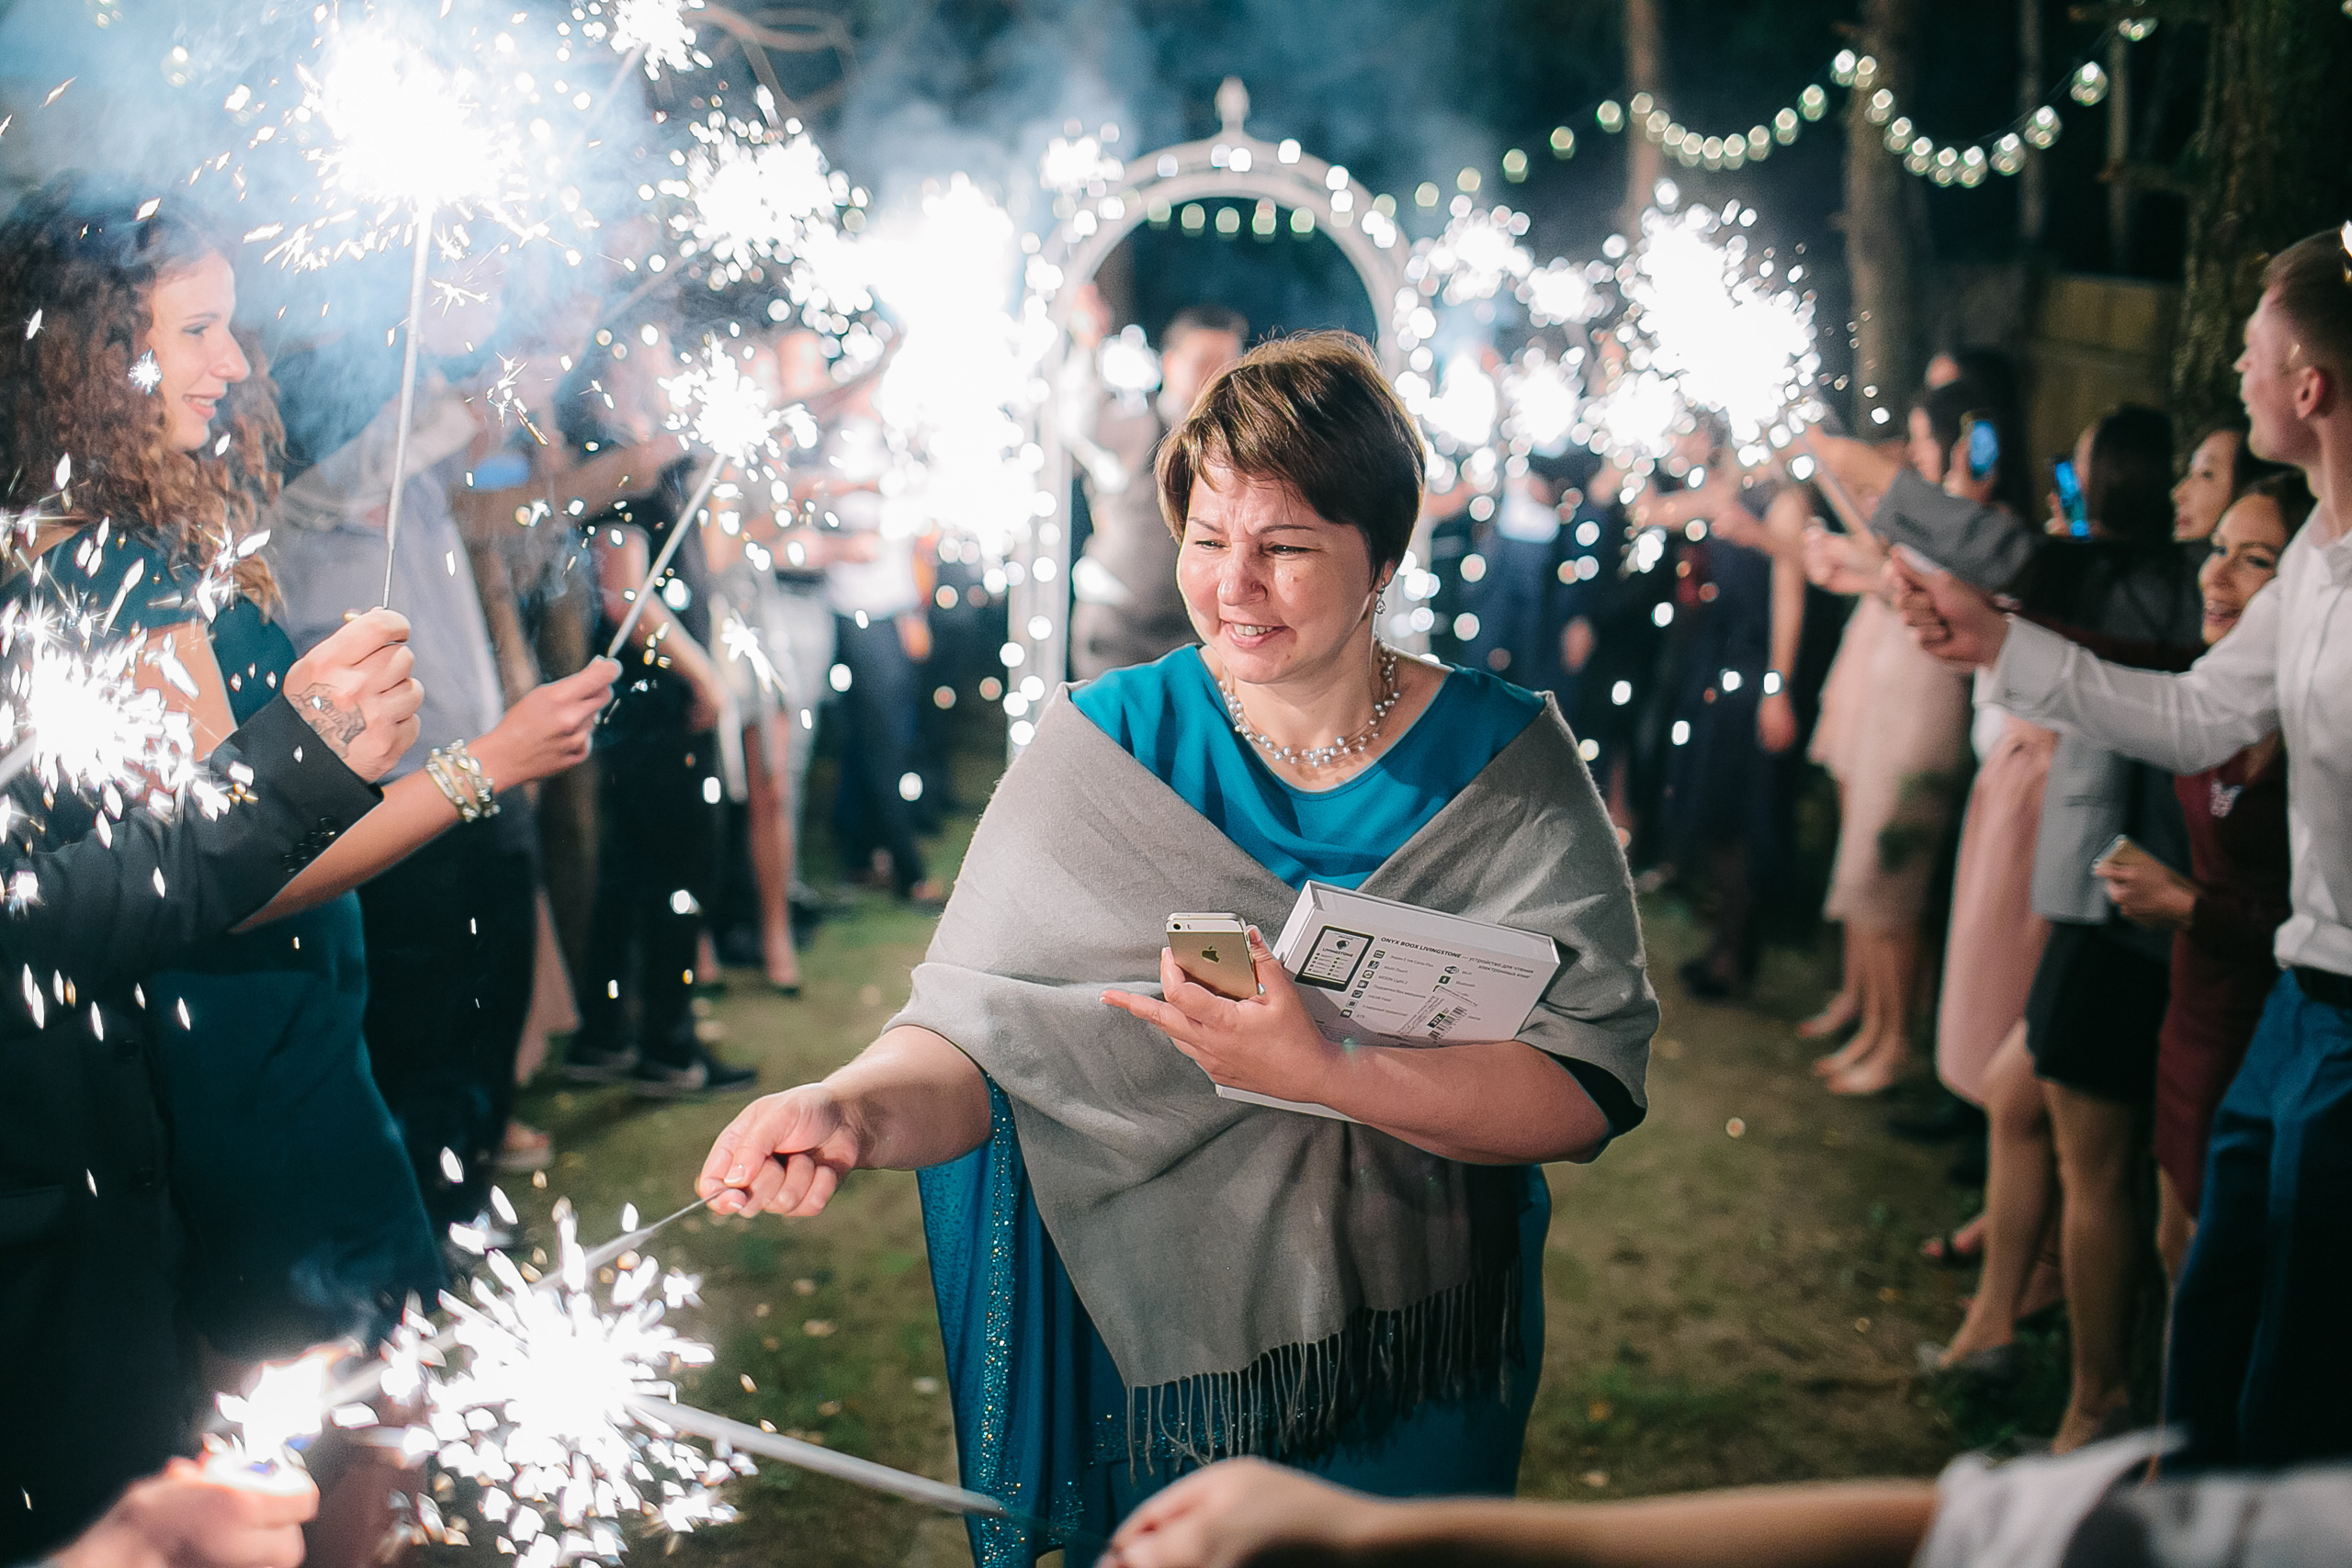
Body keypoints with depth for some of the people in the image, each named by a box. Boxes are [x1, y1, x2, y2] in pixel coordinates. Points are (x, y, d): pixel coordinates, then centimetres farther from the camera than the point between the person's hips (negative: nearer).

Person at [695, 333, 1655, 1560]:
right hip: (1147, 1360, 0)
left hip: (1414, 1380, 0)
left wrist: (1318, 1073, -32)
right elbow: (981, 1037, -13)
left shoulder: (1504, 766, -7)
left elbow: (1585, 1088, -18)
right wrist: (858, 1108, -35)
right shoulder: (1105, 746, -6)